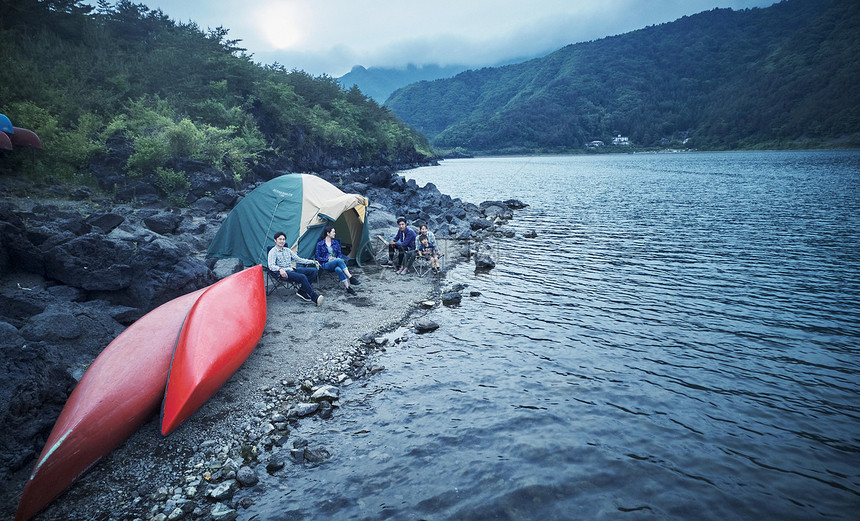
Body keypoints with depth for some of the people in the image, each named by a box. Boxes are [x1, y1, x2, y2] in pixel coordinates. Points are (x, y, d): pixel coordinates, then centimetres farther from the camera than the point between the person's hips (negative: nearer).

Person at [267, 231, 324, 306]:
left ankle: (302, 291, -13)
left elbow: (298, 259, 23)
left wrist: (311, 261, 13)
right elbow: (271, 266, -15)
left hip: (292, 269, 7)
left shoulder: (287, 250, 21)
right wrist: (280, 269, -36)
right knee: (302, 277, -33)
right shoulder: (272, 252, 0)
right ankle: (314, 297, -31)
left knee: (314, 271, -10)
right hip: (284, 273, -7)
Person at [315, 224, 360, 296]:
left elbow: (339, 254, 15)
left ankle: (347, 287, -45)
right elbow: (318, 257, 1)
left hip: (335, 262, 3)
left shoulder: (336, 242, 13)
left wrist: (337, 259, -7)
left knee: (338, 269, -37)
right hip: (325, 265, -3)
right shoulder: (320, 244, 1)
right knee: (339, 261, -36)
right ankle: (351, 278, -40)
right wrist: (328, 259, -12)